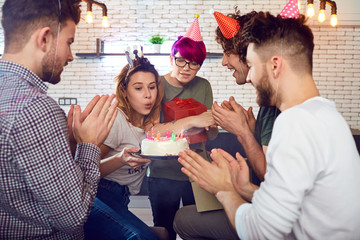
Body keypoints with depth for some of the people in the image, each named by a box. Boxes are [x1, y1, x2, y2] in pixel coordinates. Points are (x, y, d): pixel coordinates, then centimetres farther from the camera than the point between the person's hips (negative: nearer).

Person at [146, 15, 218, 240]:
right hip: (163, 173, -2)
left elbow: (212, 135, 3)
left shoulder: (203, 86, 4)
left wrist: (212, 124, -19)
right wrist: (192, 121, -27)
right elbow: (151, 130, -20)